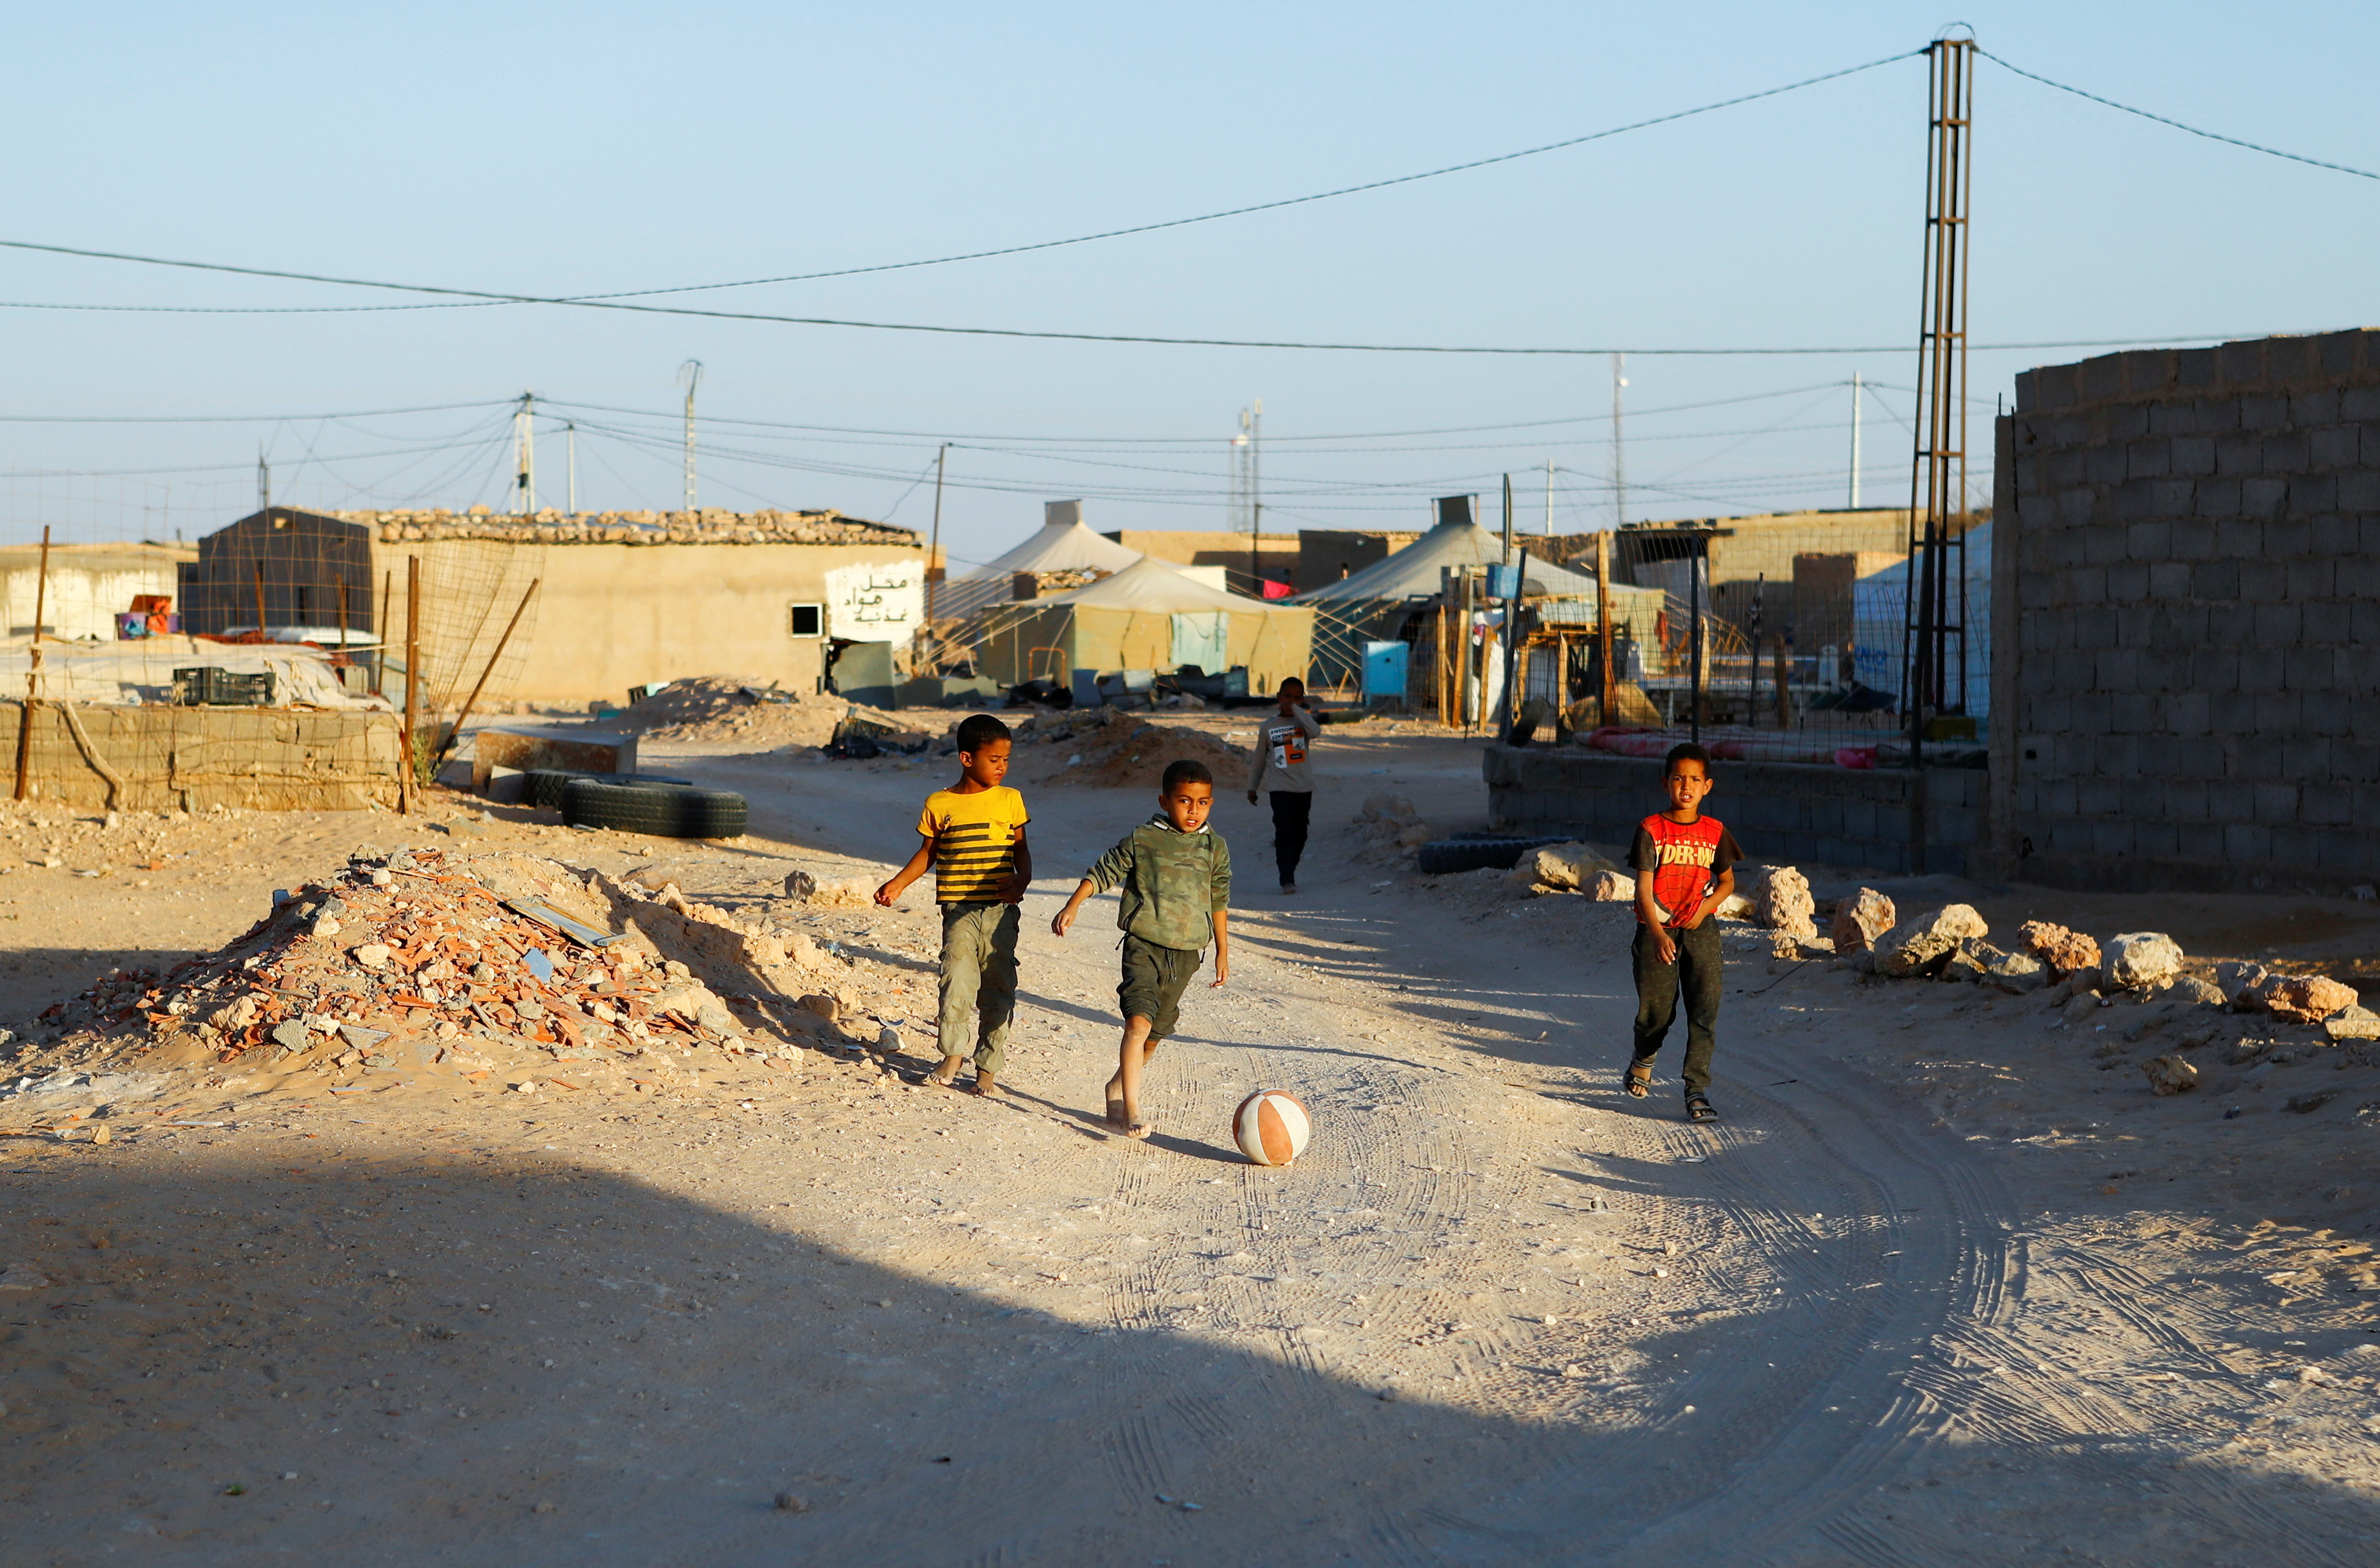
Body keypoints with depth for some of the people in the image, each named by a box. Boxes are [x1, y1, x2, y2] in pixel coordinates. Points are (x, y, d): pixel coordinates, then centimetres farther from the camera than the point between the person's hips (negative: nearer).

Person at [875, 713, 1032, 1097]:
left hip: (1000, 910, 1)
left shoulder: (1010, 800, 5)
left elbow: (1021, 849, 10)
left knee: (998, 988, 1)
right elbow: (928, 852, 13)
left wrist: (1022, 880, -9)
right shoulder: (940, 805, 3)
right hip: (958, 909, -1)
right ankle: (953, 1055, 4)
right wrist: (898, 884, 2)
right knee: (958, 981, -11)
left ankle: (988, 1068, 9)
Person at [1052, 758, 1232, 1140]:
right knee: (1139, 1021, -20)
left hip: (1187, 951, 4)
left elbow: (1219, 902, 16)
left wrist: (1223, 952, 21)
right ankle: (1130, 1108, -22)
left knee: (1157, 1030, 13)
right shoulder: (1143, 840, -3)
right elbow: (1104, 872, 4)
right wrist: (1072, 907, -6)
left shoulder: (1215, 848, 7)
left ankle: (1117, 1088, 36)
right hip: (1144, 943, -4)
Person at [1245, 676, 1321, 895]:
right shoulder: (1267, 727, 6)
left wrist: (1296, 710, -17)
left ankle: (1289, 871, 26)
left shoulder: (1303, 720, 4)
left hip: (1304, 789, 2)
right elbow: (1260, 760, 14)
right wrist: (1252, 788, 17)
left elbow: (1315, 731, -21)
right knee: (1285, 833, -14)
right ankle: (1287, 881, -18)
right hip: (1281, 789, -2)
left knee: (1300, 835, 8)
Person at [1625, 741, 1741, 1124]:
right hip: (1657, 932, -2)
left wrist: (1705, 907, -6)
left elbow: (1727, 881, 16)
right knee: (1657, 1011, 7)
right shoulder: (1651, 830, -5)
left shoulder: (1715, 832, 4)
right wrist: (1658, 935, -25)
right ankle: (1642, 1062, 39)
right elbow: (1643, 888, -11)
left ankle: (1697, 1092, -10)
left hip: (1700, 931, 2)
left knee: (1705, 1012, -10)